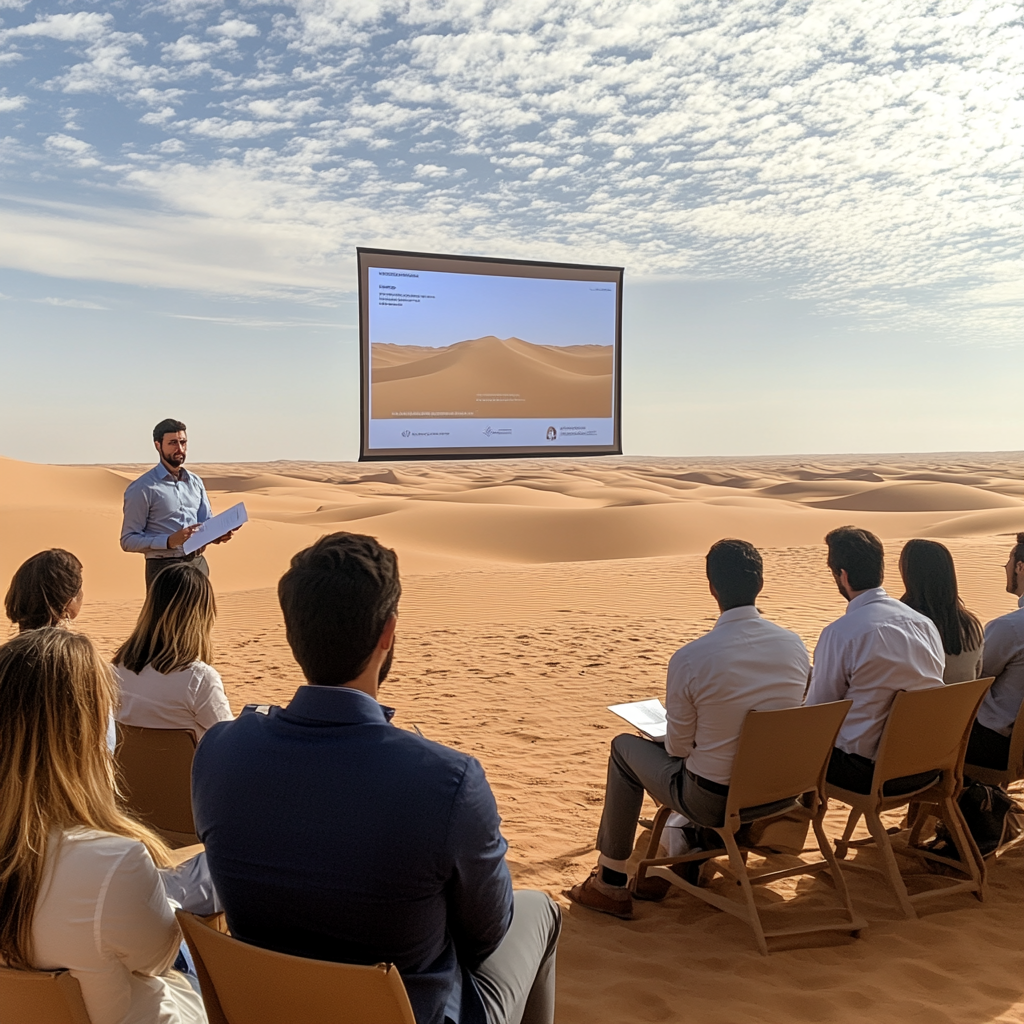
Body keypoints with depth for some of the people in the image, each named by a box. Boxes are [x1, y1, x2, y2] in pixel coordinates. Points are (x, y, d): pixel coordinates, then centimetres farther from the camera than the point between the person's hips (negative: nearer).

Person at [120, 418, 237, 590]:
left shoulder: (195, 482, 12)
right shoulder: (142, 488, -7)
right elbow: (128, 540, -10)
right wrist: (169, 541, -24)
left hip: (198, 564, 6)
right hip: (164, 569, -6)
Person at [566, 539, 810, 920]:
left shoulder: (689, 659, -23)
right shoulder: (795, 645, -7)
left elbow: (678, 748, -12)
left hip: (714, 800, -5)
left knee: (625, 747, 18)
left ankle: (610, 884, 24)